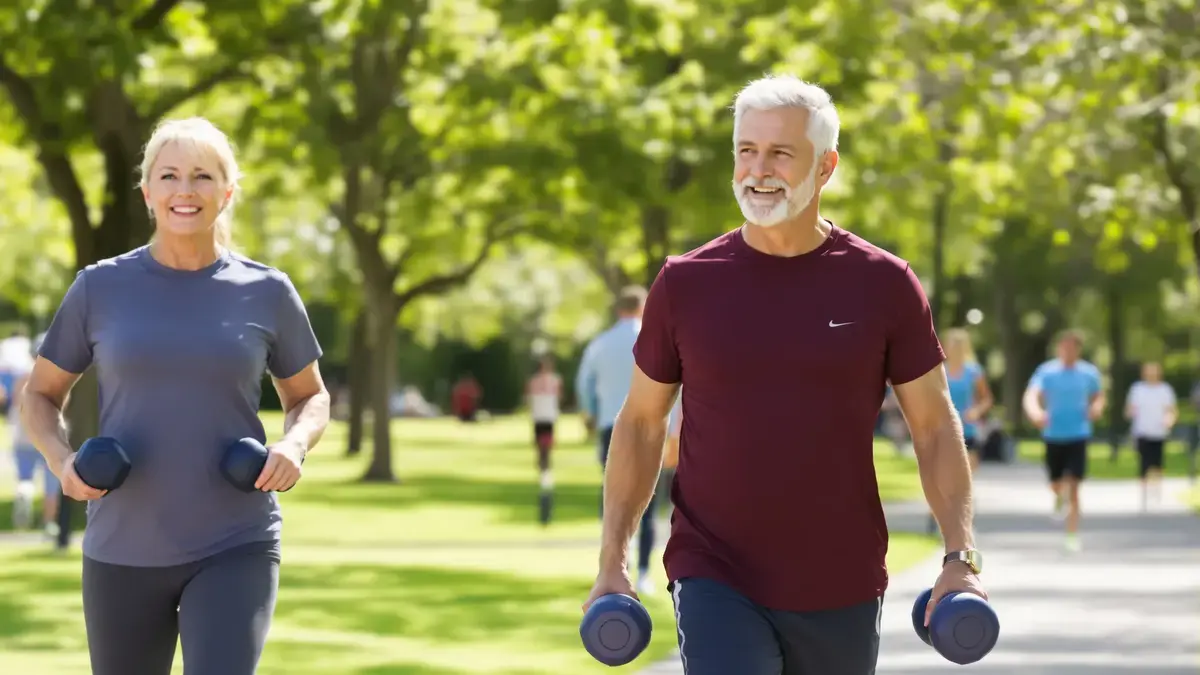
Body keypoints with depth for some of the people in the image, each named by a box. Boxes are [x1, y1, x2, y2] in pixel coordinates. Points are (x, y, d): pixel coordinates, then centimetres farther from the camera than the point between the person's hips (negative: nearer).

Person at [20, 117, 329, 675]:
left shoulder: (266, 293, 2)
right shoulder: (101, 287, 1)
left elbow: (310, 398, 15)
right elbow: (40, 395, 11)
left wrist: (294, 445, -8)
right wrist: (61, 460, -10)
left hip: (235, 548, -1)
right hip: (122, 551, 2)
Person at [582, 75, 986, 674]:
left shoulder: (883, 285, -1)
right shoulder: (685, 283, 0)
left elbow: (934, 427, 5)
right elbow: (641, 423, 8)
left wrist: (960, 557, -5)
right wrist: (611, 562, 3)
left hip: (842, 590, 1)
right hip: (715, 581, -1)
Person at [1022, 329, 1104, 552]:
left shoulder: (1089, 373, 1)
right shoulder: (1046, 372, -6)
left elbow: (1098, 396, 17)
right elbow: (1030, 396, -19)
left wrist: (1096, 407, -7)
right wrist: (1035, 413, -41)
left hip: (1078, 435, 0)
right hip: (1053, 435, 0)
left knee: (1073, 486, -9)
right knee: (1056, 485, 9)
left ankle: (1072, 535, -5)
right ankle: (1060, 496, 47)